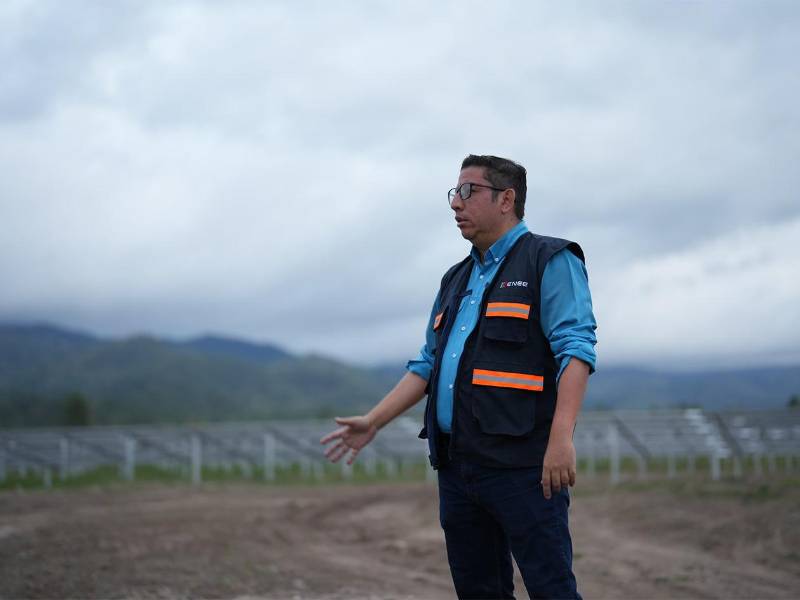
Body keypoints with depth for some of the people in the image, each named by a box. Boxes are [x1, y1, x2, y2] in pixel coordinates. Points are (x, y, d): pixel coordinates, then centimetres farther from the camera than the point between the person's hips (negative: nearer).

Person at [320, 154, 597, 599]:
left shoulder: (550, 263, -2)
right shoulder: (457, 280, 23)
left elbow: (575, 349, -13)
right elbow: (428, 365, 26)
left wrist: (561, 436, -24)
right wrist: (374, 422, 17)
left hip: (520, 463, -8)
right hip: (457, 463, 8)